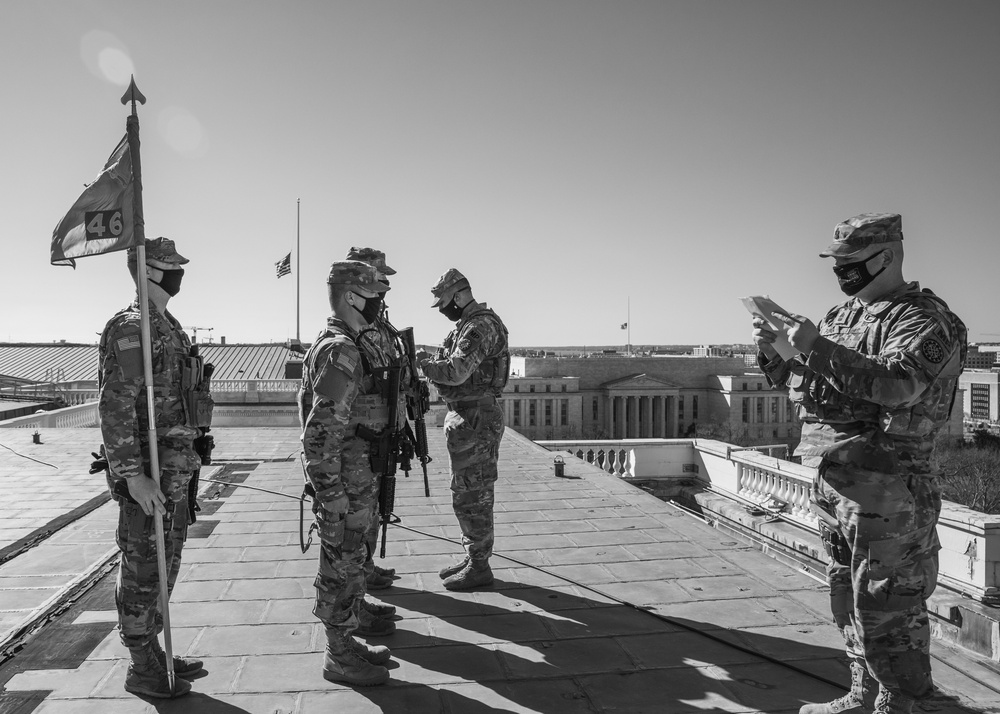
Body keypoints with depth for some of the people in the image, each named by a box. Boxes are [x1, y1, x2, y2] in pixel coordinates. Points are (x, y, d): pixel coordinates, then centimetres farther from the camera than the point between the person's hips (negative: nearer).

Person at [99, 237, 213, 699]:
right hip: (148, 476, -9)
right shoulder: (129, 329, -15)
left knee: (163, 569, 17)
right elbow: (114, 408, -21)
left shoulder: (169, 327, 14)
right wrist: (133, 477, -25)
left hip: (175, 472, 9)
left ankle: (153, 652, 30)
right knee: (143, 572, 3)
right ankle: (143, 670, 15)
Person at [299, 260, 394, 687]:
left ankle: (345, 643, 33)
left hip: (357, 479, 10)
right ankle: (339, 658, 18)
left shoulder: (348, 346, 12)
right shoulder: (341, 352, -21)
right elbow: (321, 433, -25)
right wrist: (332, 493, -23)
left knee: (349, 563, 19)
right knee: (341, 567, 3)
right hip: (345, 483, -10)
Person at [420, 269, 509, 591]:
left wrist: (421, 364, -13)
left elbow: (456, 371, -26)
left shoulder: (481, 326, -17)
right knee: (468, 494, 17)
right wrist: (431, 363, 1)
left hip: (475, 419, -11)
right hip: (465, 416, 11)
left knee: (471, 496, -2)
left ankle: (479, 567, 8)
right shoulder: (469, 325, 16)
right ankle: (473, 558, 28)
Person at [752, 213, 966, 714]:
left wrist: (818, 348, -30)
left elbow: (900, 383, -29)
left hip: (884, 488, -8)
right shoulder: (841, 316, 14)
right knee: (848, 599, 19)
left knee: (885, 608, 1)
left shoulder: (925, 319, -10)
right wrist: (772, 354, 2)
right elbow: (803, 384, 20)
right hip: (832, 481, 9)